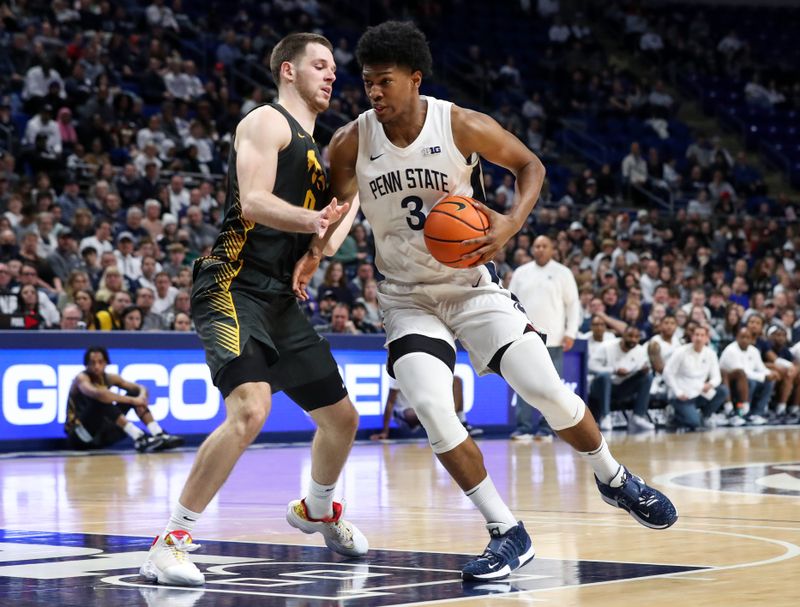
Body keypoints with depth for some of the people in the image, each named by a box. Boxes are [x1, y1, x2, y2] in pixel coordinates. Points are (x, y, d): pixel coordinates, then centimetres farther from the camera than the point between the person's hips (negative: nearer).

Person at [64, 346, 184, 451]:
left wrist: (142, 397, -21)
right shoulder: (81, 378, -15)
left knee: (134, 393, -1)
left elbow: (141, 388, 5)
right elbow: (97, 394, -37)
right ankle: (139, 438, -41)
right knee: (100, 399, -32)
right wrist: (132, 400, -37)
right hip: (80, 434, -7)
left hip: (101, 432, 7)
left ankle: (160, 435, -17)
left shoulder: (109, 378, 5)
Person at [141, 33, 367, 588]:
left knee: (342, 417, 16)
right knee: (251, 409, -29)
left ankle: (318, 510, 45)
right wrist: (318, 220, -30)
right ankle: (170, 543, -22)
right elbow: (254, 203, -20)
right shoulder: (267, 122, -5)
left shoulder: (315, 148, 22)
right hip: (234, 288, -9)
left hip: (279, 300, 9)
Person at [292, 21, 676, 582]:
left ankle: (614, 478, 21)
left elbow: (530, 165, 0)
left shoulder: (463, 127, -15)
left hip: (473, 286, -1)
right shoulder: (351, 144, -11)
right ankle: (508, 533, -7)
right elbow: (339, 212, 0)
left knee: (547, 390, -9)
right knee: (433, 411, -20)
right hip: (408, 298, 1)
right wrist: (316, 253, -21)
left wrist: (512, 223, -18)